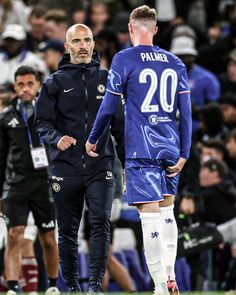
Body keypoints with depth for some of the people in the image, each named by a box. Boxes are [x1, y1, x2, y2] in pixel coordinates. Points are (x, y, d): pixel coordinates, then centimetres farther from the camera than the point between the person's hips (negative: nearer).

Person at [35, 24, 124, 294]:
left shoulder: (106, 80, 11)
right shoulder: (55, 82, 6)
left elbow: (118, 124, 15)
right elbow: (43, 122, 2)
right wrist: (57, 138, -20)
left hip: (101, 167, 0)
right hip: (65, 168, 0)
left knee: (101, 224, -14)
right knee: (68, 231, 5)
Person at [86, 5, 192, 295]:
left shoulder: (124, 59, -5)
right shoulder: (175, 62, 9)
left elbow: (108, 108, -3)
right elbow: (186, 112, 6)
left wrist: (92, 140, 12)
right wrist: (183, 154, 8)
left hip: (141, 150, -5)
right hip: (170, 149, 5)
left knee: (151, 216, -8)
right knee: (167, 211, 19)